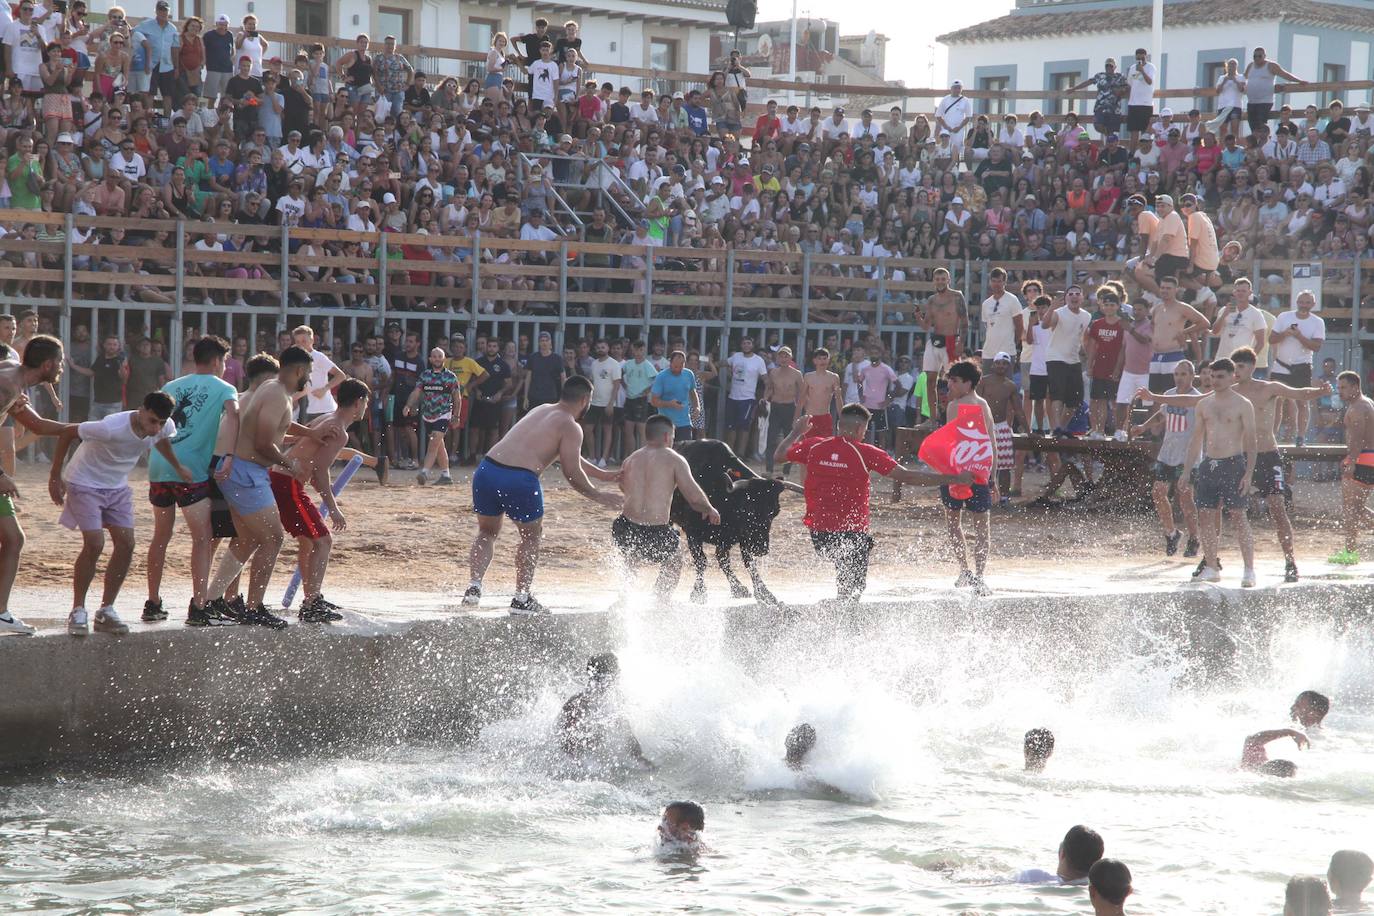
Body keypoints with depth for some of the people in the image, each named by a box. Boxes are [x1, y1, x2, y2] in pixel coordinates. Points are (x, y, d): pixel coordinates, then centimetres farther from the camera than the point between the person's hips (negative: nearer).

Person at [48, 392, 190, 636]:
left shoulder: (165, 428, -15)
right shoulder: (112, 428, -35)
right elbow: (67, 433, -22)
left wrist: (178, 467, 22)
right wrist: (55, 477, -16)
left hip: (117, 487, 6)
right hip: (84, 484, -6)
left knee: (126, 545, -4)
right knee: (94, 544, -19)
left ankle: (106, 611, 9)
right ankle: (78, 611, -4)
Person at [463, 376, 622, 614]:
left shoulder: (542, 410, 27)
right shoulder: (570, 427, 2)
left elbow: (569, 456, 37)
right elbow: (572, 473, 0)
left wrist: (604, 475, 42)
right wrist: (598, 496, 15)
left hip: (487, 469, 6)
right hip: (520, 479, -6)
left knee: (487, 532, 24)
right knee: (531, 536, 17)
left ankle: (475, 585, 7)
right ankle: (522, 598, 17)